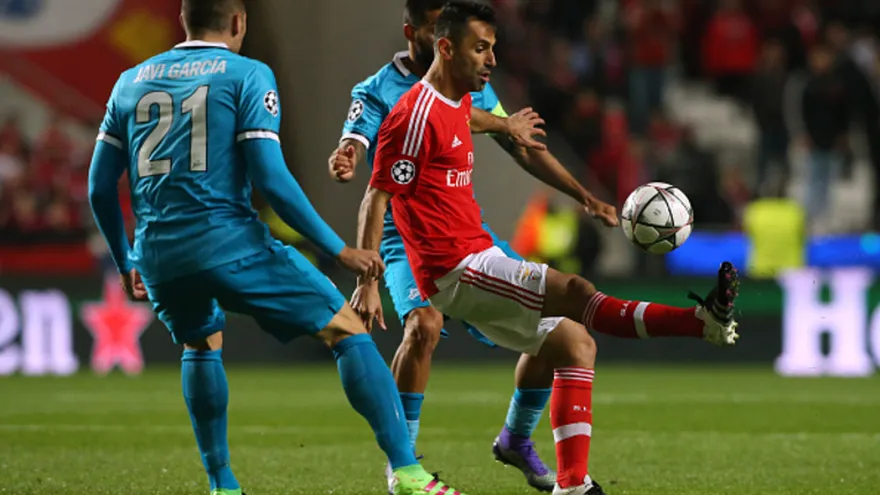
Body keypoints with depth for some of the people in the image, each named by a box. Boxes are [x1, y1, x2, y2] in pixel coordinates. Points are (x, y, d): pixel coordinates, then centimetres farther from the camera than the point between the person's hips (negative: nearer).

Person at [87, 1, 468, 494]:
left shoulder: (131, 81, 16)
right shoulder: (248, 75, 2)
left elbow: (100, 186, 16)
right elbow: (271, 180, -8)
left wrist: (126, 262, 31)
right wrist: (340, 249, -2)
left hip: (158, 258, 5)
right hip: (229, 244, -5)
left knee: (202, 343, 34)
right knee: (347, 328, 3)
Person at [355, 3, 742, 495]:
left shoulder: (460, 104, 14)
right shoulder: (417, 116, -14)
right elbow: (376, 199, -16)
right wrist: (367, 283, -20)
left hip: (477, 261, 10)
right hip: (456, 271, -10)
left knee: (573, 343, 7)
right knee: (573, 291, -21)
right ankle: (703, 321, -24)